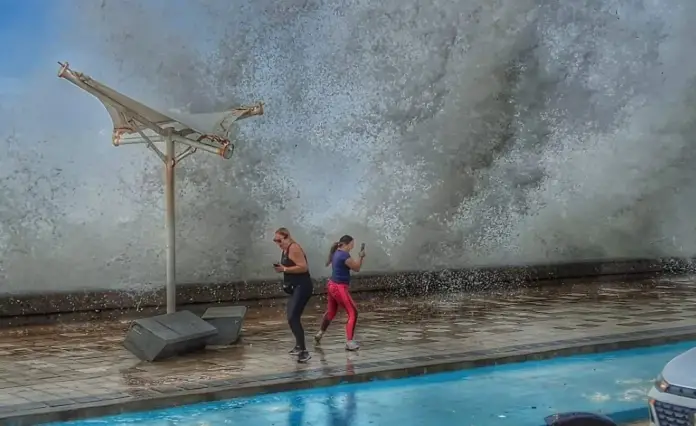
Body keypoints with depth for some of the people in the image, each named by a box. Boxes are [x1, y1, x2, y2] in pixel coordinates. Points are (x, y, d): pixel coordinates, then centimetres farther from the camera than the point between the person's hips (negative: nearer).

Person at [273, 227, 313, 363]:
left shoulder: (294, 248, -15)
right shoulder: (285, 250, 15)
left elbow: (303, 267, -25)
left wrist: (284, 269, -23)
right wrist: (281, 268, 9)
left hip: (302, 287, -11)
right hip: (295, 288, 11)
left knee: (293, 318, -21)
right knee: (293, 318, 22)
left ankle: (304, 351, -23)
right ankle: (299, 346, 39)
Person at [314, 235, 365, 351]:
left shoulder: (336, 253, 10)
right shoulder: (344, 255, -17)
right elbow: (357, 268, -8)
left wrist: (359, 257, 7)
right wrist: (361, 257, 3)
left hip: (332, 286, 10)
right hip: (339, 288, -9)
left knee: (330, 312, 26)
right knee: (353, 313, -7)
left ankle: (319, 334, 42)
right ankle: (349, 342, -13)